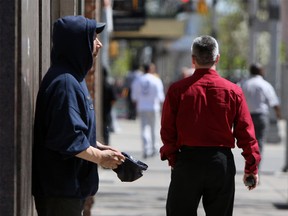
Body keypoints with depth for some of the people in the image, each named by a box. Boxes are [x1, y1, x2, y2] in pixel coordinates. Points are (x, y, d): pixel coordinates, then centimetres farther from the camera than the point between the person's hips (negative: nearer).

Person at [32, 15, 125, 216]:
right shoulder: (64, 82, -20)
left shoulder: (74, 77, 14)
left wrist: (99, 147, 9)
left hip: (70, 185, 11)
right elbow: (67, 138, -24)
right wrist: (100, 157, -13)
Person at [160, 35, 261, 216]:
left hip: (187, 160, -1)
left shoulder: (177, 90, -4)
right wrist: (252, 167, 6)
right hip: (222, 161, 1)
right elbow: (245, 132, -1)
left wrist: (172, 160, 12)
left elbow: (167, 131, -1)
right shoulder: (233, 91, -2)